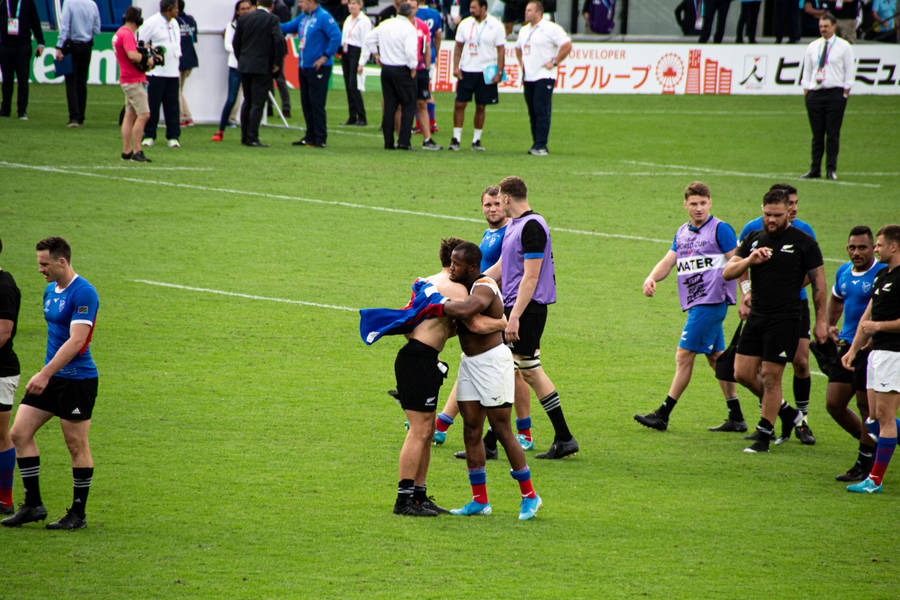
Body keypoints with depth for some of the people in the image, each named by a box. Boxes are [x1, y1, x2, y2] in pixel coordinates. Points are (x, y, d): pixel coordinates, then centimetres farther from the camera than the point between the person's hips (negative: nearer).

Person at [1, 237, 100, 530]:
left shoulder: (83, 293, -16)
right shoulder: (51, 291, 12)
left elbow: (76, 341, -23)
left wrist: (46, 374, -27)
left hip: (77, 379, -9)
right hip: (51, 377, 9)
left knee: (77, 446, -1)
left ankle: (78, 514, 8)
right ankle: (33, 505, 8)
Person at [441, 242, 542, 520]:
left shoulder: (483, 288, -20)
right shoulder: (468, 286, 9)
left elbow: (466, 310, -42)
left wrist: (440, 306, -25)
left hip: (493, 361, -9)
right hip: (470, 362, 9)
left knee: (502, 430, -5)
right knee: (471, 430, 6)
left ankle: (529, 496, 5)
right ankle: (480, 500, 10)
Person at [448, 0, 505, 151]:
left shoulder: (495, 26, -3)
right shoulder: (465, 24, 5)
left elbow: (501, 50, -2)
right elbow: (458, 47, 10)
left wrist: (499, 72, -8)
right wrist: (456, 67, -1)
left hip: (486, 72, -2)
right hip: (466, 71, 2)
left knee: (480, 107, 5)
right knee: (459, 104, -4)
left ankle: (476, 140, 14)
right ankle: (456, 139, 3)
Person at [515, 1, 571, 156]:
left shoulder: (551, 29, -8)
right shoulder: (524, 30, 17)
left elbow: (567, 45, -13)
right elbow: (518, 48, 35)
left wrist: (554, 62, -12)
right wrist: (521, 63, 19)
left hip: (544, 77, -8)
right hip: (528, 78, 8)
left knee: (542, 111, -13)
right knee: (532, 113, 8)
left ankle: (541, 145, -15)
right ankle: (536, 144, 12)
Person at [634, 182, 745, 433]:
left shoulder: (720, 229, -7)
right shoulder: (682, 232, 15)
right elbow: (669, 261, 11)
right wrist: (652, 277, -9)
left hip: (711, 302, -8)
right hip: (696, 305, 8)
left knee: (684, 356, -7)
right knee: (716, 358, 10)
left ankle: (663, 415, -5)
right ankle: (736, 418, 15)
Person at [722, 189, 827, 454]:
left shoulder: (803, 242, -4)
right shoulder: (753, 239, 9)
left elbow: (818, 281, 0)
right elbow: (727, 273, 4)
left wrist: (820, 321, -3)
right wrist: (750, 260, -16)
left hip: (785, 320, -6)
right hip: (757, 317, 6)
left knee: (770, 377, -6)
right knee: (743, 373, 3)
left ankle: (764, 436, 4)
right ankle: (785, 412, 24)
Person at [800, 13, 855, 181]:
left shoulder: (844, 47, 3)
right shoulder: (812, 47, 12)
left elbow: (849, 72, 1)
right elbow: (806, 72, 14)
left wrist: (844, 95, -6)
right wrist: (806, 95, 6)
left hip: (835, 92, -3)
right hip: (815, 93, 3)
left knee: (833, 134, -4)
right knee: (817, 134, 4)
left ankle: (831, 170, 0)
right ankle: (814, 169, 7)